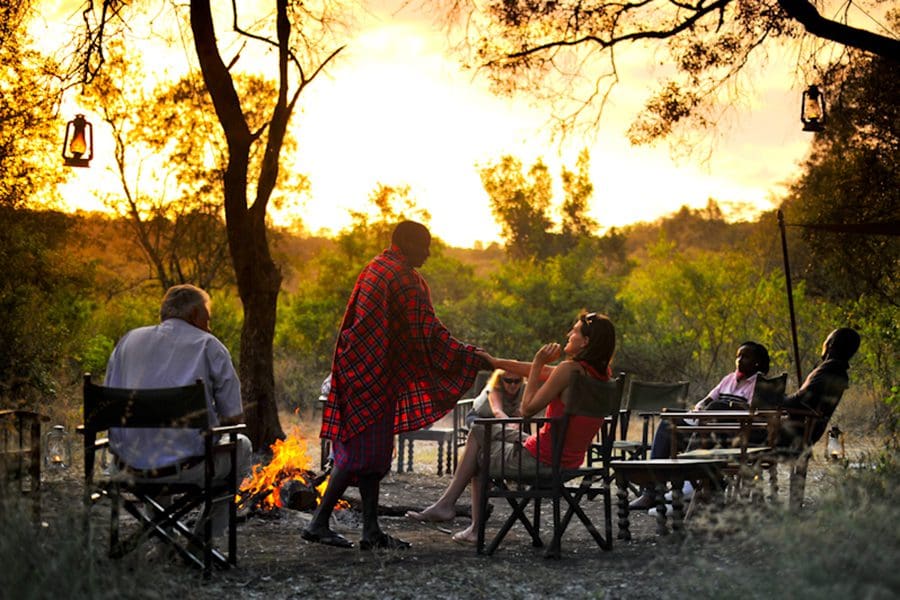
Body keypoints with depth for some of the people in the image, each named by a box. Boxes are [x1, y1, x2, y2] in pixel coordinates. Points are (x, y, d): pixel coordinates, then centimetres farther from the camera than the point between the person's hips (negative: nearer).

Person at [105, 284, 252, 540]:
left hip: (130, 466, 5)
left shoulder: (129, 340, 12)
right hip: (187, 467, -5)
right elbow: (234, 418, -1)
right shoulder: (208, 345, 1)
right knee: (241, 446, 27)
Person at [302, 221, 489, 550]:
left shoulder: (375, 268, 16)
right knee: (364, 452, -7)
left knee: (370, 453, 8)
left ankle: (371, 531, 9)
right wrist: (474, 357, -12)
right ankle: (319, 522, -5)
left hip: (361, 371, 10)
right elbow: (427, 331, -17)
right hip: (374, 375, -10)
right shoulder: (403, 277, -14)